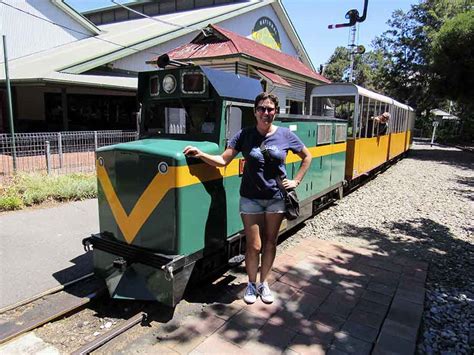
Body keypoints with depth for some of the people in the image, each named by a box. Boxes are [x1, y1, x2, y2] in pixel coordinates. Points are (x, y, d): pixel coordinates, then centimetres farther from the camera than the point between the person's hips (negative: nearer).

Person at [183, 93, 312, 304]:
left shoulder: (285, 135, -3)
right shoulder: (245, 135, -5)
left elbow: (307, 157, 10)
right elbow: (223, 160, -9)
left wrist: (296, 181, 2)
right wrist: (200, 154, -23)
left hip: (276, 198, 2)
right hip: (251, 199, -1)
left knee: (270, 242, 13)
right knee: (254, 245, 4)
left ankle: (264, 283, 30)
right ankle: (251, 284, 26)